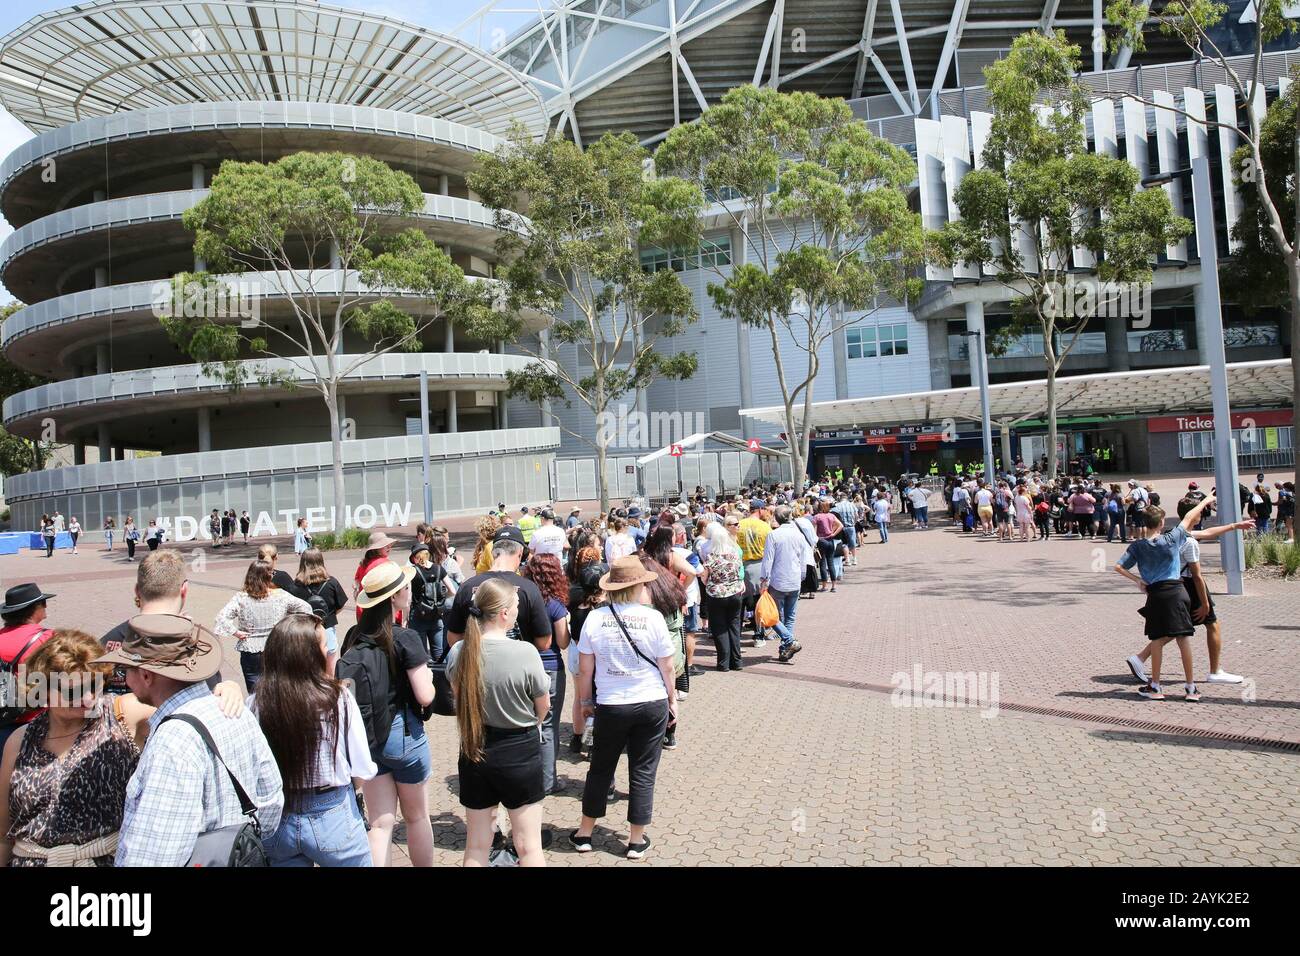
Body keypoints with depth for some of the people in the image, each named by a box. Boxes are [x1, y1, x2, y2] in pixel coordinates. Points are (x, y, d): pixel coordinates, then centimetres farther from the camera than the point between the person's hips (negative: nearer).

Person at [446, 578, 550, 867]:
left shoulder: (457, 653, -9)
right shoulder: (525, 653, -20)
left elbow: (459, 696, 7)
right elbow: (543, 708, -7)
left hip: (473, 752, 4)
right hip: (519, 754, -4)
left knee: (476, 845, 18)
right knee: (528, 846, 11)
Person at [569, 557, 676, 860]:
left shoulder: (595, 617, -8)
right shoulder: (653, 617, -10)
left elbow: (585, 668, -3)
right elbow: (667, 667, -3)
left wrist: (586, 701, 12)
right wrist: (672, 699, 11)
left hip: (610, 706, 1)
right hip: (652, 704, -1)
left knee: (600, 769, 17)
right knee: (643, 772, 11)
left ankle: (584, 834, 30)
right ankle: (637, 841, 21)